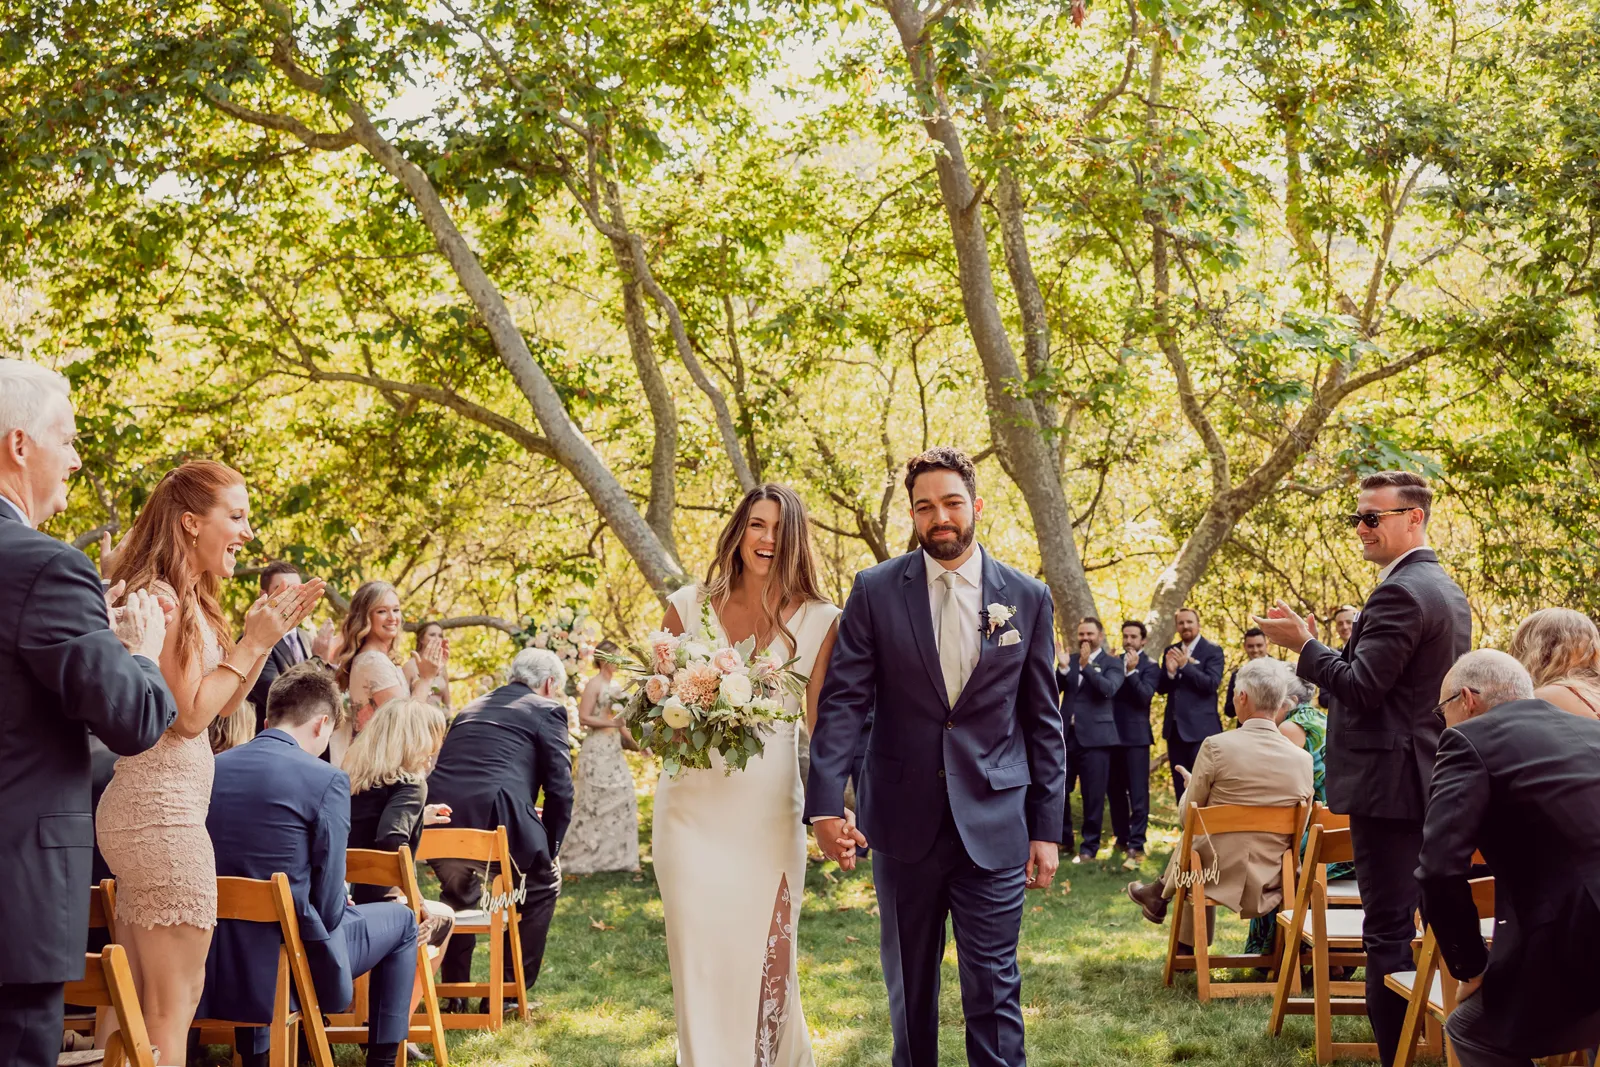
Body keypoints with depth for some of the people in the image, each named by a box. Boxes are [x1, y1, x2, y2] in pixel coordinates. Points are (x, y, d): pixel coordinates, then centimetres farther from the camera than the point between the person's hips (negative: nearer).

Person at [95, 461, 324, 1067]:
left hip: (145, 808, 10)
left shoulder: (188, 599, 15)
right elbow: (190, 714, -17)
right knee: (176, 1002, -6)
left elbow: (225, 705, 19)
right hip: (163, 810, -10)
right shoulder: (160, 598, -15)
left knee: (141, 1002, 14)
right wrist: (252, 643, -10)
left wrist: (268, 636, 10)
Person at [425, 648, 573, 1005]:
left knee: (459, 890, 34)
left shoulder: (471, 709, 31)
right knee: (542, 884, 20)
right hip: (495, 815, -6)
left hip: (438, 818, 6)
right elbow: (560, 789, 3)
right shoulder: (547, 710, 11)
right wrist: (549, 846, 15)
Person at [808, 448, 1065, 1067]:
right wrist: (826, 803, -19)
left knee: (994, 986, 0)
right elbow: (842, 701, -6)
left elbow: (1043, 721, 5)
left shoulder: (1027, 598, 2)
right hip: (903, 819, 1)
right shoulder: (875, 592, 0)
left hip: (993, 823, -1)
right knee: (908, 983, 14)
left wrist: (1047, 828, 1)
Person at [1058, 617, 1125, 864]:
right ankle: (1063, 839, 21)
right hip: (1067, 736, 4)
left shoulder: (1112, 663, 2)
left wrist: (1086, 665, -22)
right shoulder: (1070, 660, 14)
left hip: (1095, 737, -4)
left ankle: (1089, 848, 7)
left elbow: (1108, 689, -15)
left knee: (1093, 796, -2)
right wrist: (1064, 667, -14)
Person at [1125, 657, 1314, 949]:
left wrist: (1190, 787, 18)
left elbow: (1186, 816, -3)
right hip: (1270, 885, 3)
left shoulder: (1216, 747, -15)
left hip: (1221, 879, -3)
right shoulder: (1303, 760, -5)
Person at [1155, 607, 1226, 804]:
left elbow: (1211, 684, -16)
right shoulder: (1170, 651, 12)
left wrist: (1185, 665, -25)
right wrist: (1169, 671, -15)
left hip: (1201, 728, -6)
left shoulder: (1213, 651, -3)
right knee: (1180, 786, 9)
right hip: (1175, 727, 6)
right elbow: (1161, 688, 6)